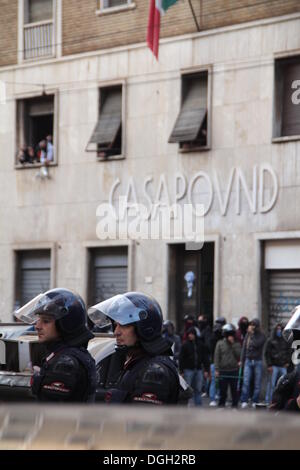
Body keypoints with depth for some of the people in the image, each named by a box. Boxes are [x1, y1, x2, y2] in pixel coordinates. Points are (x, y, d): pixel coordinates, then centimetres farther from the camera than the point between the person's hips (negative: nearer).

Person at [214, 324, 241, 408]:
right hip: (223, 370, -1)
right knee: (223, 389, 4)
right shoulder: (220, 344, 4)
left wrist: (233, 344, -10)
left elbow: (239, 354, -6)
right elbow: (217, 357, 2)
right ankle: (221, 403, 16)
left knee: (234, 389, 1)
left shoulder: (237, 344, 8)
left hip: (234, 370, 1)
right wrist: (217, 369, -5)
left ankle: (235, 404, 10)